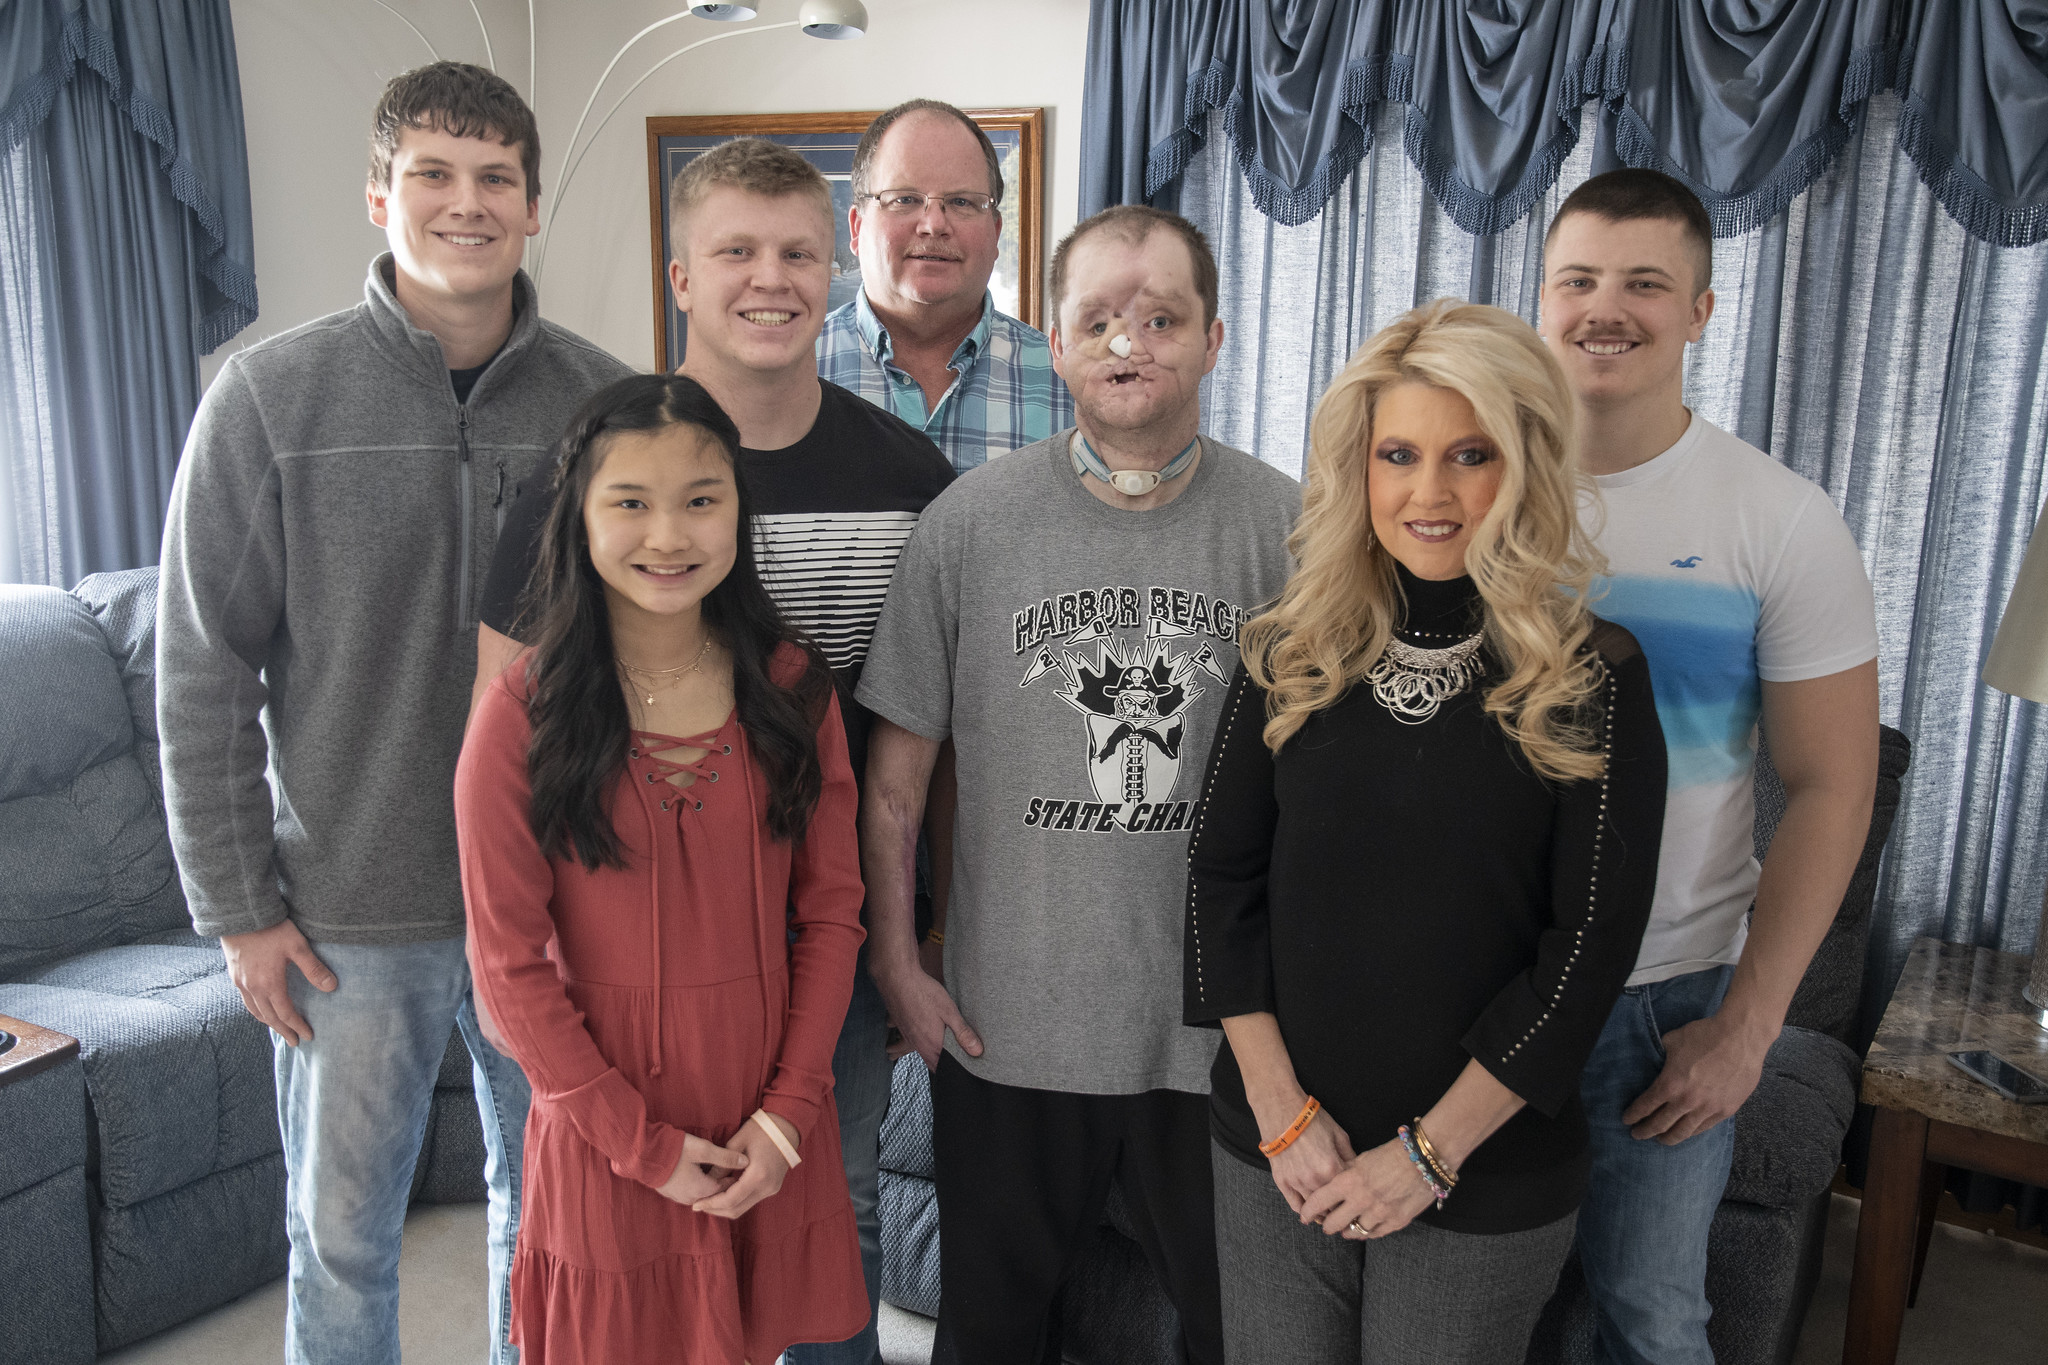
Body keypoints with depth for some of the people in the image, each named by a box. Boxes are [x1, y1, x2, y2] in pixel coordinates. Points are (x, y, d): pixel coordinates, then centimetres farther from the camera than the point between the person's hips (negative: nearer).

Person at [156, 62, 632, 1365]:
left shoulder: (603, 399, -4)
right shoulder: (271, 398, -7)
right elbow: (204, 675, -4)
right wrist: (239, 908, -4)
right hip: (351, 913, -1)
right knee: (343, 1234, 17)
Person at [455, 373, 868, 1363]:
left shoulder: (792, 686, -5)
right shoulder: (521, 716, -13)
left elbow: (830, 911, -1)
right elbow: (511, 962, -10)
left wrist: (789, 1107, -6)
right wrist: (643, 1142, -10)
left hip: (769, 1130, 3)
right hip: (606, 1130, -2)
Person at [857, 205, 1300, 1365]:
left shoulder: (1287, 525, -6)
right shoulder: (970, 521, -5)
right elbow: (898, 768, 1)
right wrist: (897, 962, 1)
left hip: (1225, 1022, 0)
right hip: (1005, 1015, 1)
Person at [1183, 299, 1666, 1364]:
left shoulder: (1595, 680, -9)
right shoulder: (1291, 655, -1)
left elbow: (1591, 945, -10)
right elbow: (1221, 877, 0)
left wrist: (1430, 1149, -11)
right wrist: (1281, 1107, -6)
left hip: (1488, 1182, -2)